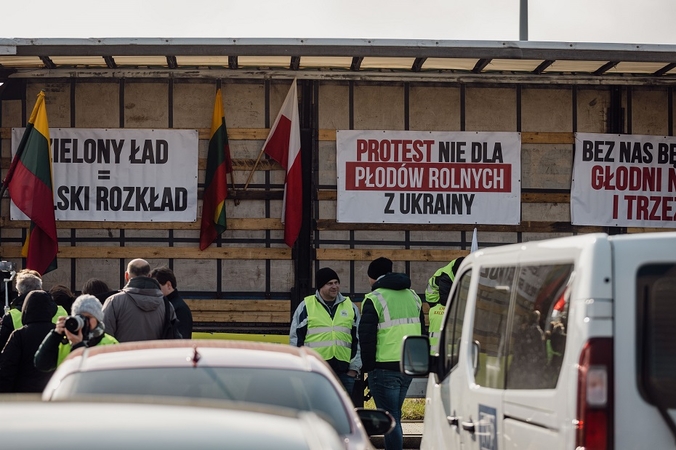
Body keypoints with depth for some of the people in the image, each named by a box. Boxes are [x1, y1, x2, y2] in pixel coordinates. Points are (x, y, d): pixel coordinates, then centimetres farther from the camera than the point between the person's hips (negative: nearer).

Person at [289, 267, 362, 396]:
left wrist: (354, 367, 9)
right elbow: (295, 338, 5)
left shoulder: (350, 307, 11)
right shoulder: (306, 306, 2)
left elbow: (357, 340, 14)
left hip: (343, 371, 3)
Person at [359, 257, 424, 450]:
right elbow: (421, 332, 20)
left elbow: (366, 337, -12)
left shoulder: (374, 299, -9)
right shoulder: (412, 296, 15)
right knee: (394, 417, 18)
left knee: (390, 419, -3)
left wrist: (369, 367, -2)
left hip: (384, 367, -7)